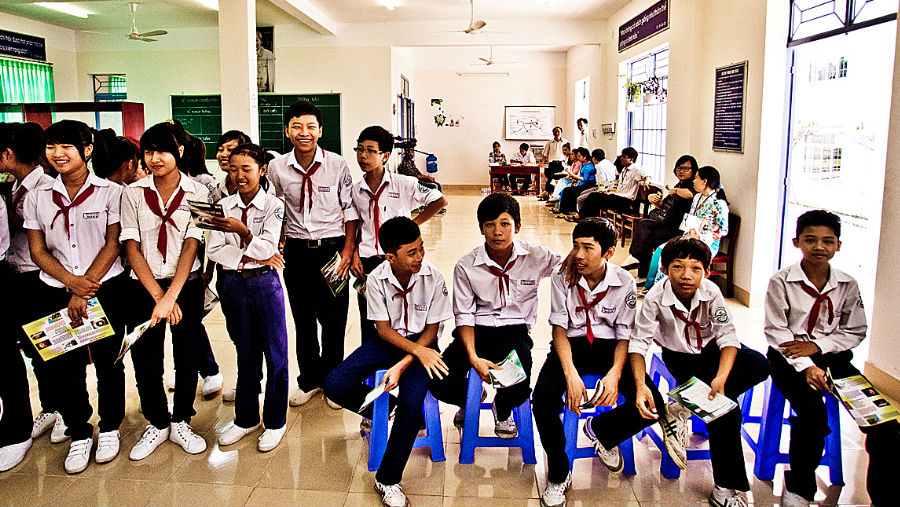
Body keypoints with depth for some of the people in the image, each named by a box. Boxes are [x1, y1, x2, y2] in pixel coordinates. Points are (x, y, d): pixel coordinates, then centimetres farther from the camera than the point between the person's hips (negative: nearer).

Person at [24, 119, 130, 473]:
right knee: (66, 365, 6)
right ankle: (78, 433, 25)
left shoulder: (110, 192, -3)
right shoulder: (37, 197, 6)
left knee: (107, 361, 7)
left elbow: (113, 244, -5)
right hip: (56, 293, 3)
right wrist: (73, 282, -11)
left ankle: (109, 427, 28)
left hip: (107, 289, -2)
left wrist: (86, 290, -11)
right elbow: (38, 251, 5)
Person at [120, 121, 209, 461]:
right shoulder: (133, 193, 1)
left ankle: (181, 422, 26)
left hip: (187, 285, -1)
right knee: (145, 357, 3)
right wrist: (158, 295, -12)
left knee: (186, 356, 6)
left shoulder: (197, 193, -3)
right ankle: (157, 424, 24)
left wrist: (170, 297, -16)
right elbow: (131, 248, -3)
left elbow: (191, 246, -8)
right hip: (146, 286, 1)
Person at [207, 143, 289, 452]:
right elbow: (213, 250, -2)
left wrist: (242, 231, -26)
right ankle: (245, 419, 27)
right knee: (245, 353, 13)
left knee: (275, 353, 2)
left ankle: (275, 422, 16)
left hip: (264, 281, -3)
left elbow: (267, 247, -14)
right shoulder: (223, 206, 7)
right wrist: (249, 256, -12)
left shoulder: (272, 205, -3)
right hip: (233, 284, 3)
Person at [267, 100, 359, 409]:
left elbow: (351, 210, -1)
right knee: (303, 319, 12)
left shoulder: (337, 165, -7)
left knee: (334, 319, 5)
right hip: (296, 251, 2)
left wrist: (348, 250, -7)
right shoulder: (277, 168, -1)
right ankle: (309, 380, 31)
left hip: (332, 247, -2)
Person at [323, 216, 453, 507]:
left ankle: (388, 480, -7)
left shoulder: (433, 278, -17)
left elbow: (431, 330, -10)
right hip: (389, 340, 2)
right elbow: (383, 328, -9)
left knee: (411, 404, -28)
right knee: (334, 386, -17)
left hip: (421, 343, -2)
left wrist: (402, 365, -22)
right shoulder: (376, 279, -14)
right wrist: (417, 350, -25)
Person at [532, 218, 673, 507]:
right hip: (571, 345, -1)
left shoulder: (625, 282, -5)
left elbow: (625, 335, -3)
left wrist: (615, 373, -22)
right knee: (543, 400, -29)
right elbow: (559, 327, -9)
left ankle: (600, 431, 14)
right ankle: (558, 475, -3)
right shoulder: (563, 276, -8)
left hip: (609, 347, 1)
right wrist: (571, 373, -25)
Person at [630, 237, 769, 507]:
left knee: (759, 365, -25)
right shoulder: (655, 299, -24)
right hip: (680, 357, -3)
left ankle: (681, 409, -21)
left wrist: (721, 377, -36)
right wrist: (641, 386, -37)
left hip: (711, 349, 4)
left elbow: (727, 336, -19)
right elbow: (638, 343, -22)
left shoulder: (711, 292, -19)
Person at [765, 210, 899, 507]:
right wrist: (806, 367, -20)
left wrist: (816, 346, -10)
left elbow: (856, 331, 8)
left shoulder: (847, 285, 4)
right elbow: (776, 331, -7)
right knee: (813, 413, -29)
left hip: (833, 356, 4)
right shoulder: (781, 281, -6)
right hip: (789, 357, -3)